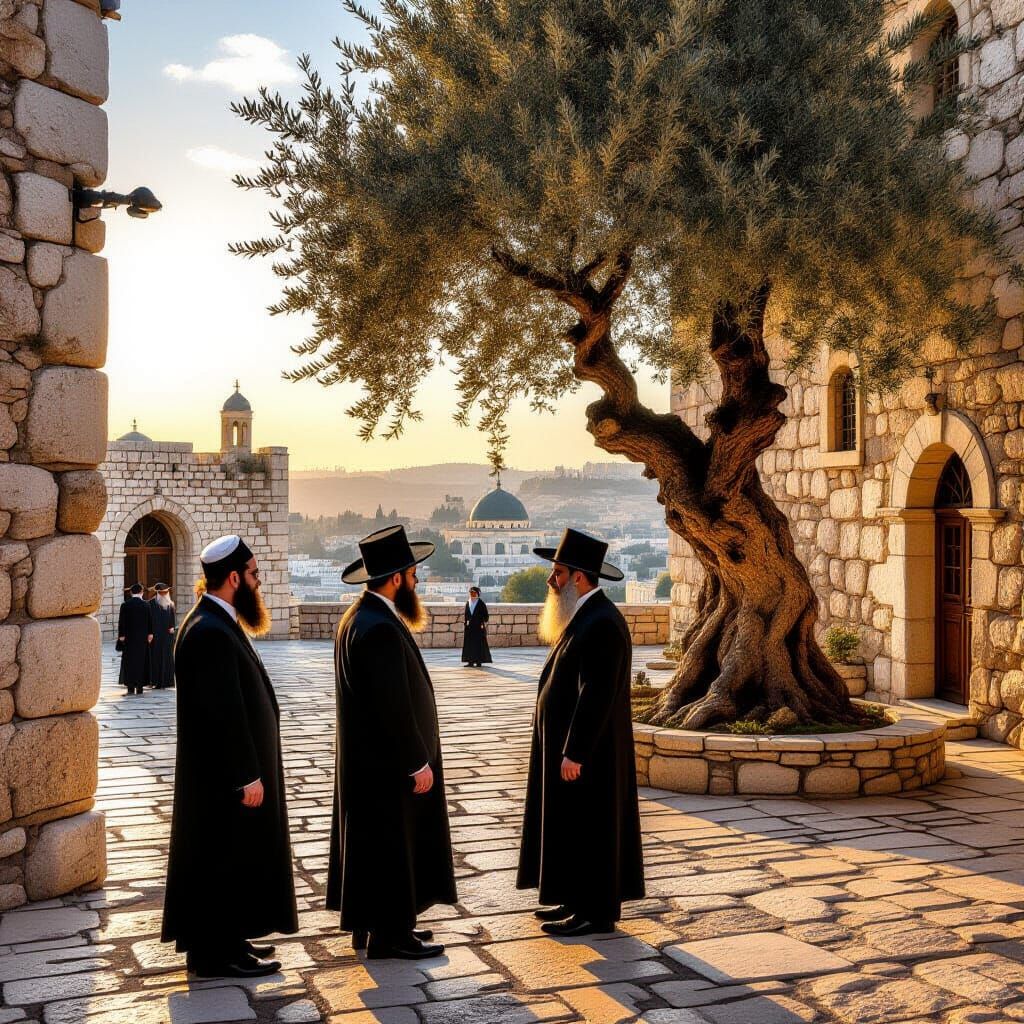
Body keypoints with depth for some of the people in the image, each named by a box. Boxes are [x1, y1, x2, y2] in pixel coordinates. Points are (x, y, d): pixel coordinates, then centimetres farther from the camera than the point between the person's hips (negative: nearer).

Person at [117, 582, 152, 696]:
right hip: (142, 637, 1)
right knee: (141, 660, 8)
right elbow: (150, 621, 0)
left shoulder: (125, 605, -6)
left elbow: (121, 621, -7)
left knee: (130, 661, 3)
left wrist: (121, 635, -3)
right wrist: (150, 634, 8)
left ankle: (131, 687, -2)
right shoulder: (146, 605, -3)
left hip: (129, 637, -1)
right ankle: (139, 686, 8)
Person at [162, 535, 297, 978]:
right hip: (227, 775, -11)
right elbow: (224, 712, -26)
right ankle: (216, 953, 12)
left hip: (232, 769, 11)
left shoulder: (219, 623, 10)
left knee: (233, 857, 18)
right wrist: (248, 776, -22)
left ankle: (223, 939, 30)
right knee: (224, 858, 1)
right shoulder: (210, 633, -24)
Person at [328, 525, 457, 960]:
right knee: (391, 845, 1)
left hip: (368, 758, 10)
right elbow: (394, 705, -25)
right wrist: (418, 763, -17)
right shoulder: (380, 629, -25)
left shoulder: (359, 616, 8)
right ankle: (388, 935, 12)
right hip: (388, 762, -10)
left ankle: (373, 925, 28)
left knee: (376, 843, 18)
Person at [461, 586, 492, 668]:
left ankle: (479, 661, 1)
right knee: (469, 644, 2)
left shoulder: (481, 603, -3)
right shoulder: (468, 603, 10)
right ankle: (470, 661, 6)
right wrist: (465, 622, 4)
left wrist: (483, 624, -11)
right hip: (469, 627, 5)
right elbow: (465, 614, 14)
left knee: (479, 644, -3)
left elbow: (486, 614, -4)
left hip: (478, 627, -5)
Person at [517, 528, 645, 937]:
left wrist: (574, 753, -23)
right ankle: (580, 901, 27)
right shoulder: (583, 616, 10)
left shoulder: (602, 623, -22)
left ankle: (596, 913, 11)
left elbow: (597, 695, -25)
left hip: (586, 750, -10)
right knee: (573, 826, 16)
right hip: (570, 744, 10)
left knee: (588, 827, 0)